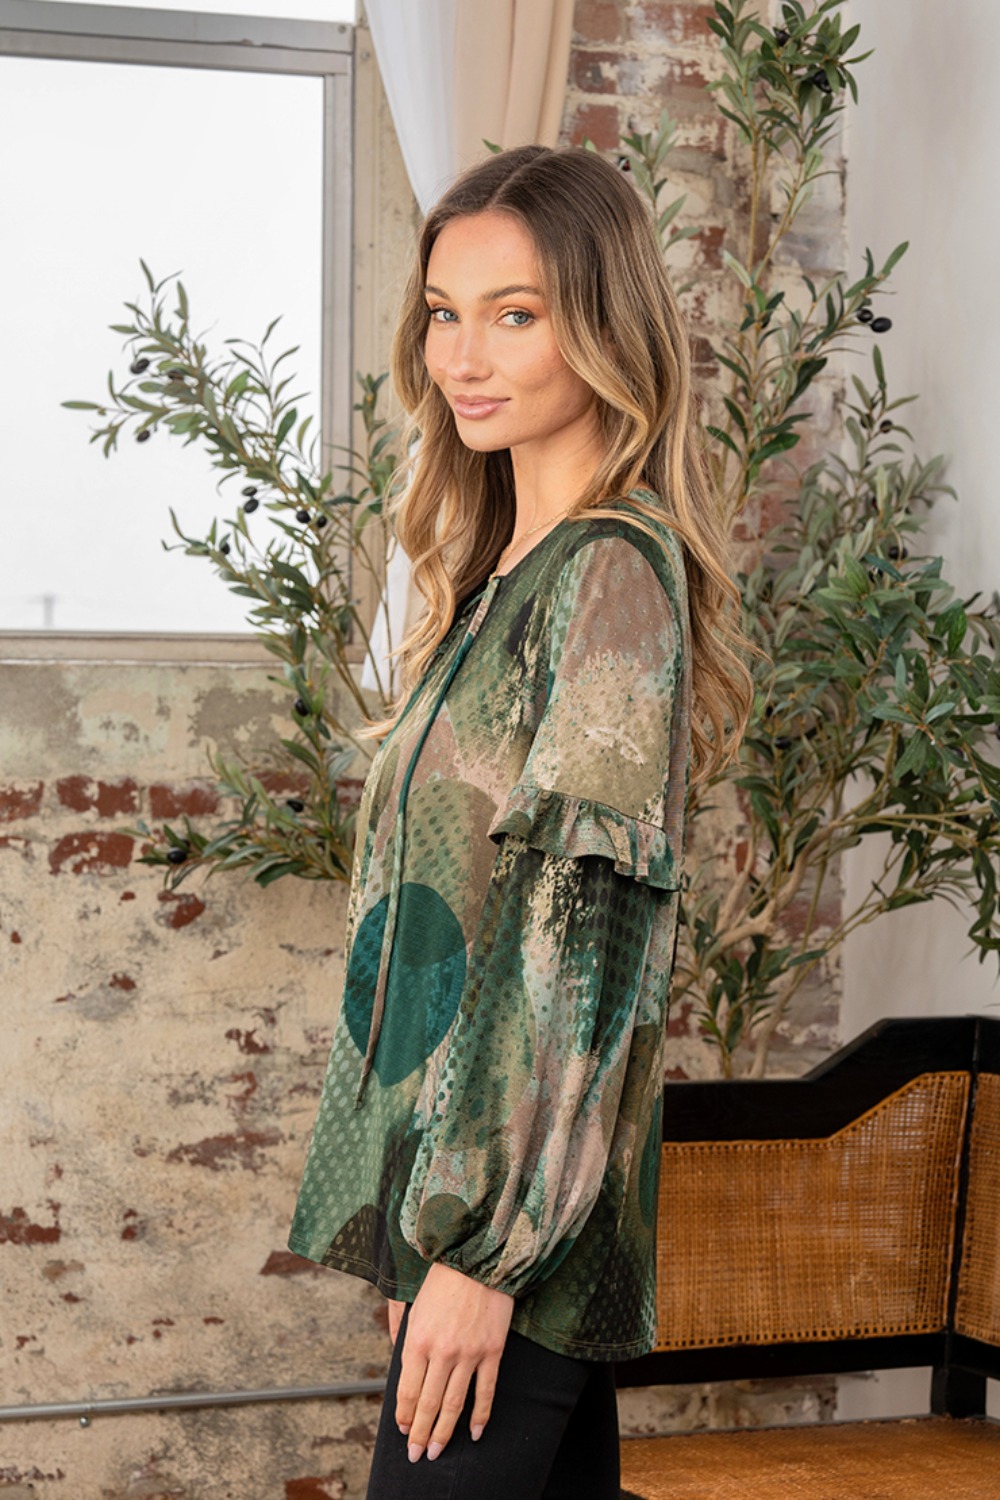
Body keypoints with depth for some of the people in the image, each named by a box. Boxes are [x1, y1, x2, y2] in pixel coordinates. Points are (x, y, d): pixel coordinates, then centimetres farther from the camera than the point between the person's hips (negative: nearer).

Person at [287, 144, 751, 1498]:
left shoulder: (613, 573, -13)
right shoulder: (511, 568, 15)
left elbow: (587, 928, -19)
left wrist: (480, 1240, -20)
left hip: (514, 1196, -9)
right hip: (463, 1181, 9)